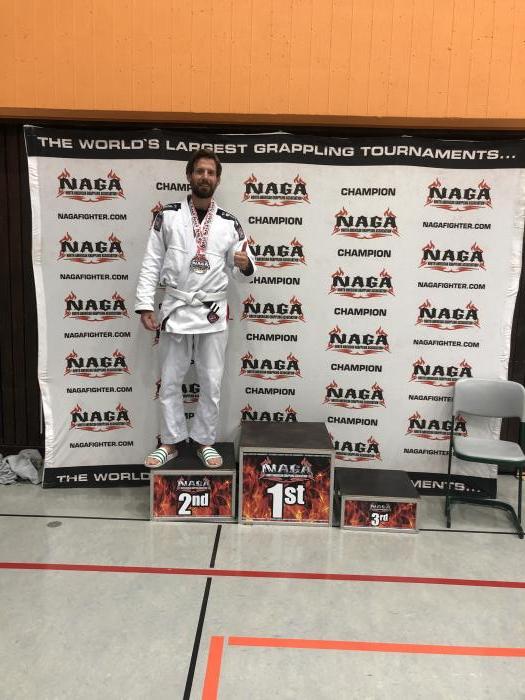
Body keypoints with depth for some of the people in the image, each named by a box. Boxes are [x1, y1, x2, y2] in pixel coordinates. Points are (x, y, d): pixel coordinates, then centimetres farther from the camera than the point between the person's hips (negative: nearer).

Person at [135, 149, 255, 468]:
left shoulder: (230, 223, 2)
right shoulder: (168, 216, 1)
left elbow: (244, 274, 4)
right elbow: (152, 263, 0)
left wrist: (245, 265, -20)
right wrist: (145, 305, -5)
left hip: (213, 312, 1)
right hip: (176, 309, 0)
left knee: (212, 383, 8)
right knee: (170, 381, 9)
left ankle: (205, 442, 25)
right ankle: (171, 442, 25)